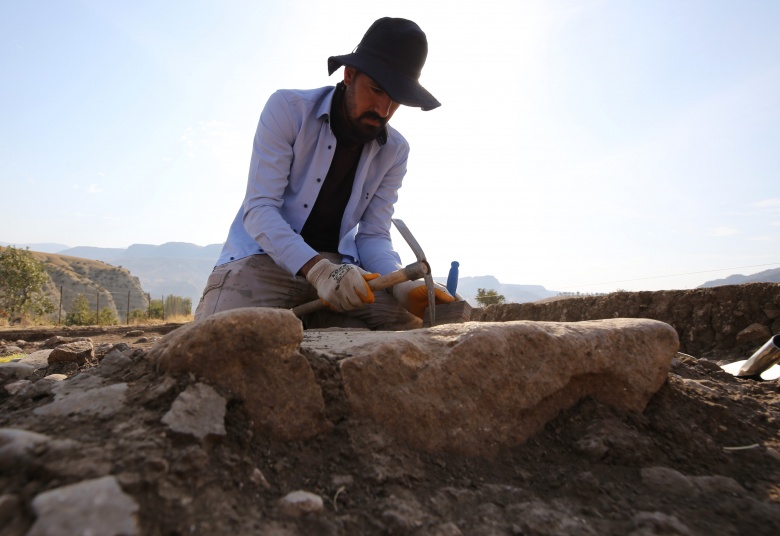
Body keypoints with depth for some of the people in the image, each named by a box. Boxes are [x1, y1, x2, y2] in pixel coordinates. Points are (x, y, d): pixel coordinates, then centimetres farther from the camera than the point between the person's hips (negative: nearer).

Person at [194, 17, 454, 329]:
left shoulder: (394, 151, 2)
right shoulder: (288, 108, -10)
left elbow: (373, 235, -1)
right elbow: (259, 208, -16)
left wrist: (403, 286, -23)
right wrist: (316, 268, -33)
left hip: (337, 265, 4)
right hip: (265, 256, -3)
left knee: (413, 325, -19)